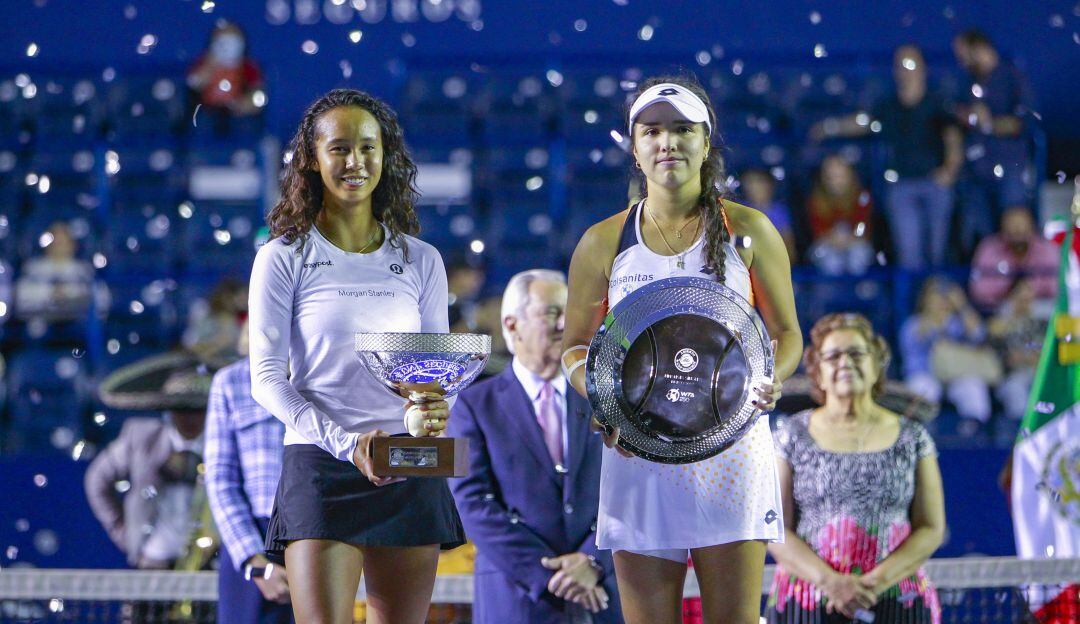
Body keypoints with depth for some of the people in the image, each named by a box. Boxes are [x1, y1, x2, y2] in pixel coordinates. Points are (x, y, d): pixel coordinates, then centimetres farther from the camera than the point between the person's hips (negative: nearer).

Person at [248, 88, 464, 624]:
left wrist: (433, 412, -10)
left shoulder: (420, 261, 12)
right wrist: (345, 442, -15)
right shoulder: (284, 259, 2)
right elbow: (267, 378, -2)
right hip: (320, 466, -3)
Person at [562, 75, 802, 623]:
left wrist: (768, 381, -13)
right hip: (638, 457, 1)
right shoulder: (603, 244, 6)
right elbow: (575, 347, 12)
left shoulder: (748, 232, 5)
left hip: (730, 448, -1)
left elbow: (787, 334, 10)